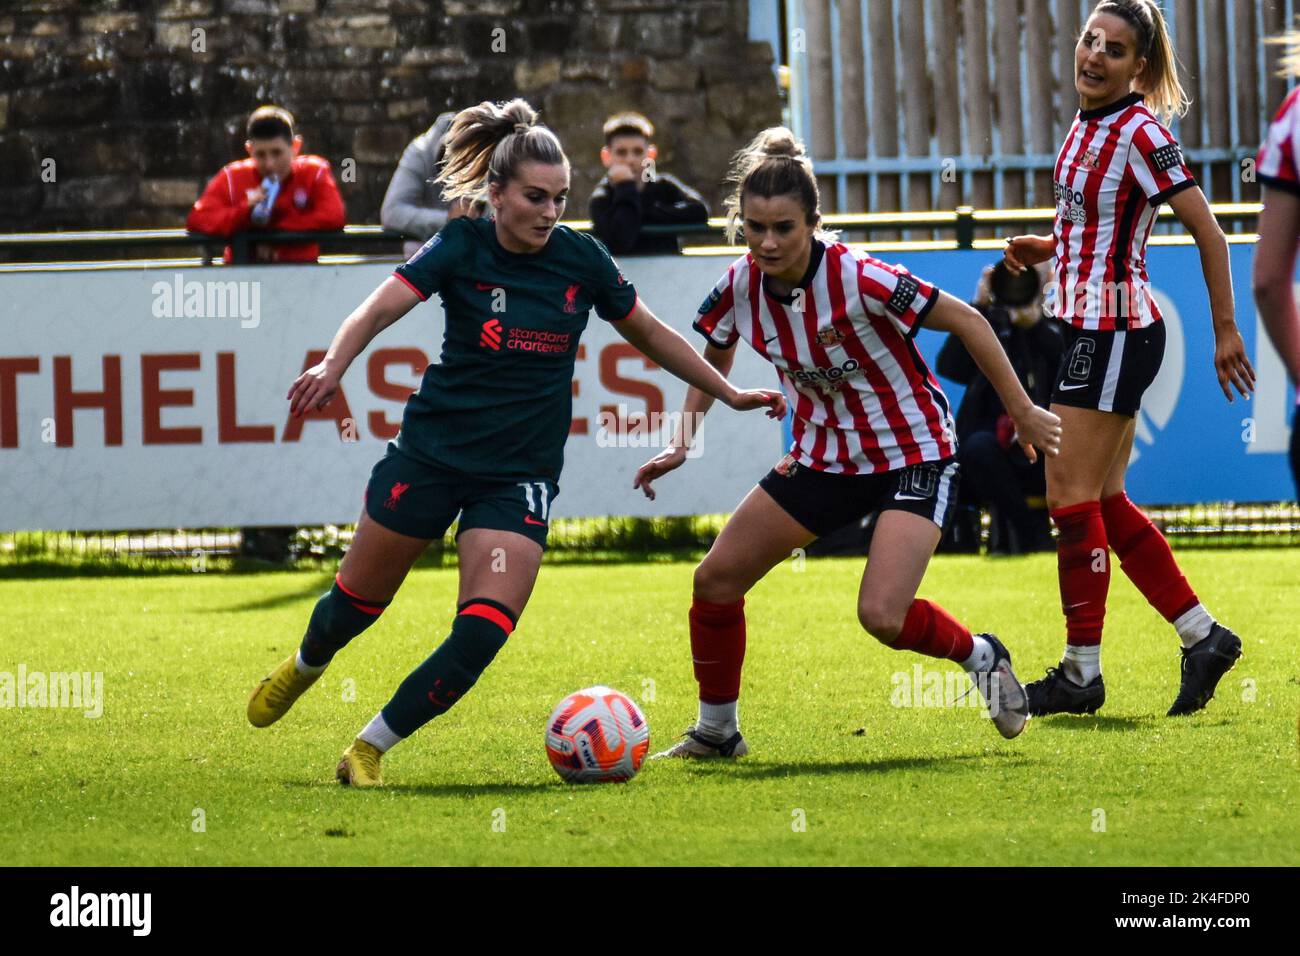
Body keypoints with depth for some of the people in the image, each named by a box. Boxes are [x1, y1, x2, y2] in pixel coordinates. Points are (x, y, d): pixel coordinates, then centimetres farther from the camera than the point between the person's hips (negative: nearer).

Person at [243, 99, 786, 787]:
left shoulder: (580, 259, -4)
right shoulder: (461, 247, -11)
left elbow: (649, 334, 12)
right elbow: (378, 310, -24)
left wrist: (730, 394, 14)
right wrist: (333, 366, -44)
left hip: (520, 474, 1)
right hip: (433, 450, -1)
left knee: (481, 636, -16)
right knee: (359, 599, 13)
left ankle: (366, 753, -1)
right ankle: (305, 666, 49)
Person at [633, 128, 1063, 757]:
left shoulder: (859, 279, -28)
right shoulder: (740, 287, -10)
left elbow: (967, 322, -18)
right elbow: (714, 358, 13)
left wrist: (1021, 412, -13)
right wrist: (681, 445, 3)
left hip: (913, 453, -6)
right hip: (825, 456, 6)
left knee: (882, 616, -22)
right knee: (715, 580, 1)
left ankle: (981, 657, 10)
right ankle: (716, 732, 20)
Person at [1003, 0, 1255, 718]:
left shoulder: (1140, 132, -16)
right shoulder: (1088, 123, 11)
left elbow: (1208, 233, -15)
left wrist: (1226, 331, -14)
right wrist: (1048, 248, 8)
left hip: (1116, 331, -10)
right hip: (1091, 328, 10)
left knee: (1071, 493, -7)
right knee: (1103, 502, 10)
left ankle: (1081, 672, -2)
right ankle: (1204, 637, 16)